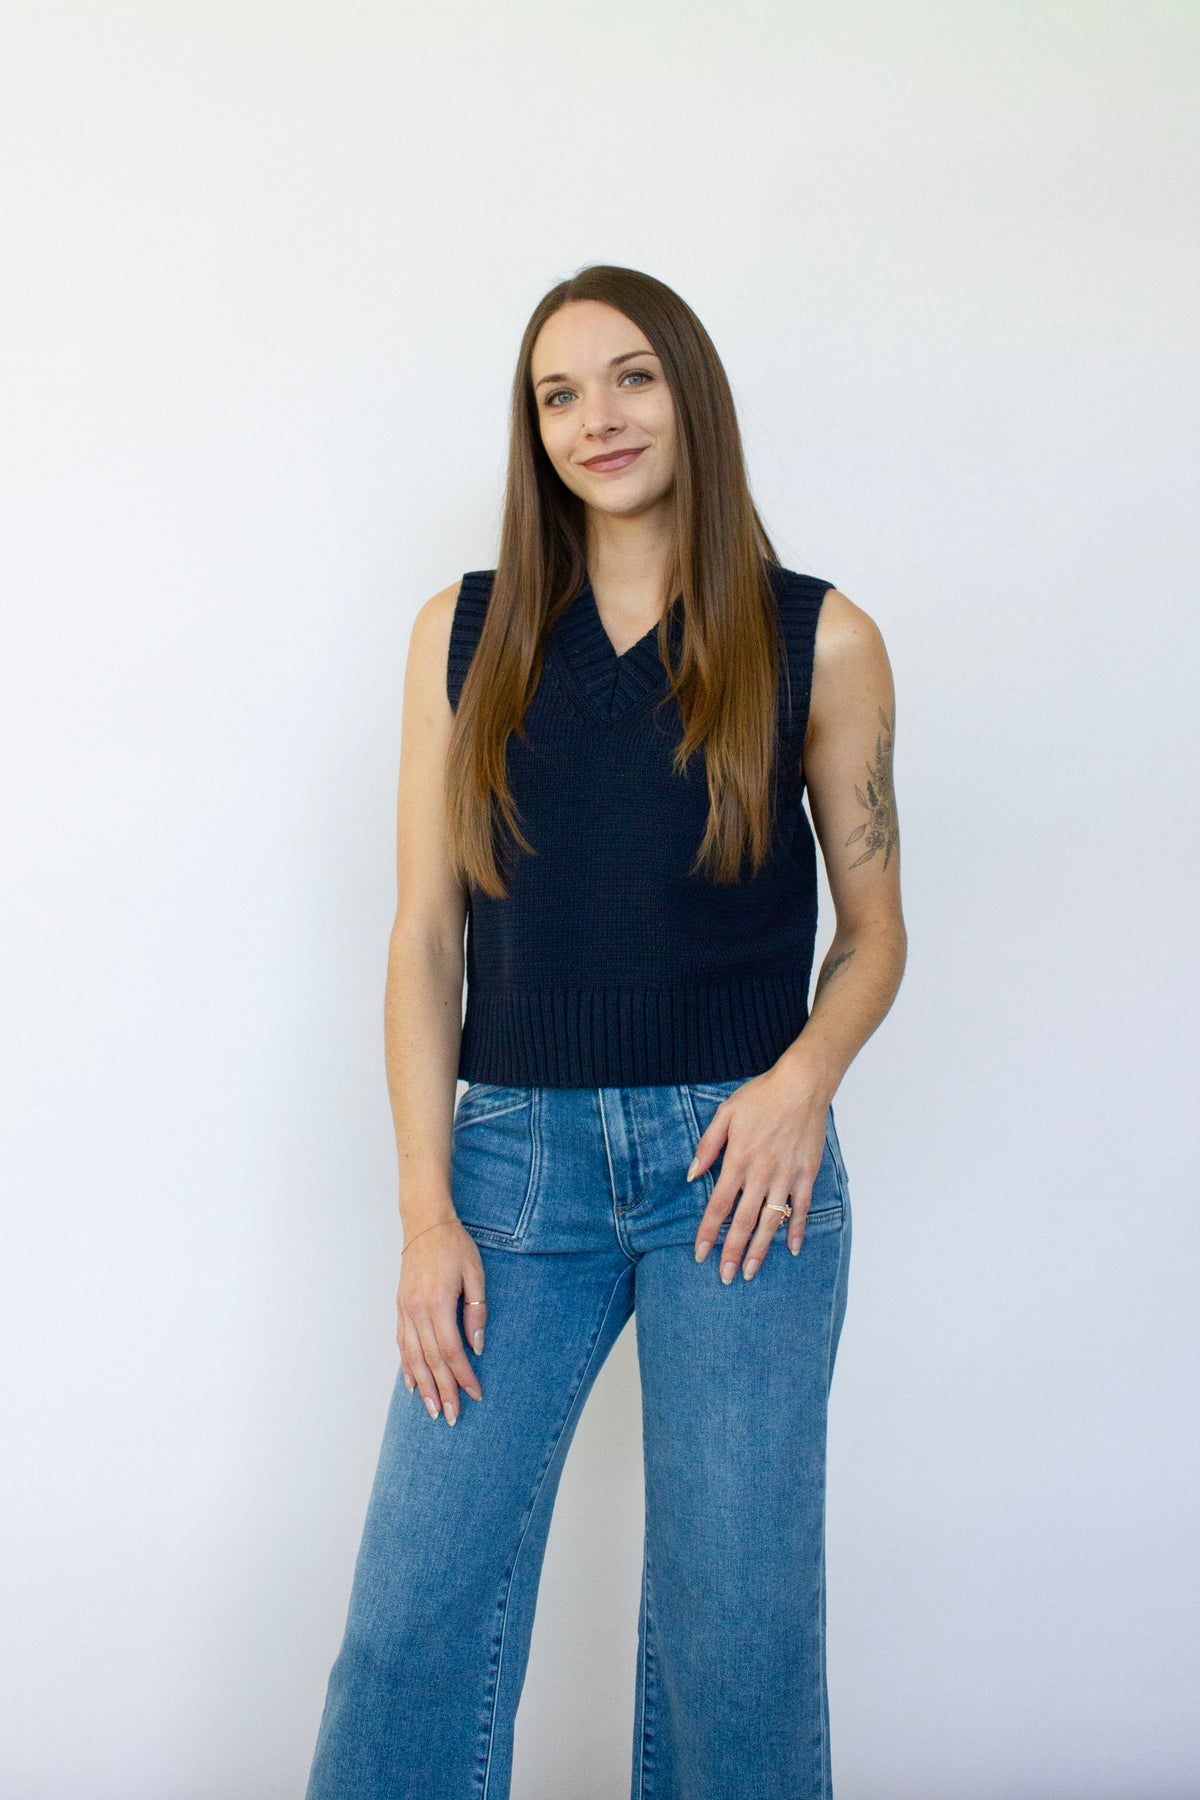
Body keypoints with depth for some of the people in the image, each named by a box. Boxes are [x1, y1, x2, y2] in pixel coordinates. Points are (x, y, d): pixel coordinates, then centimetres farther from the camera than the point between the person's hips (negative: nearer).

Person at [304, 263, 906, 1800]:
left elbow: (873, 929, 10)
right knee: (416, 1610, -1)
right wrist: (427, 1208, -2)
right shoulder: (466, 634, 8)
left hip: (740, 1155, -1)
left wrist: (805, 1071, -11)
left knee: (736, 1625, 6)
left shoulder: (819, 641, 4)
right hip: (514, 1154, 1)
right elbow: (426, 938, 6)